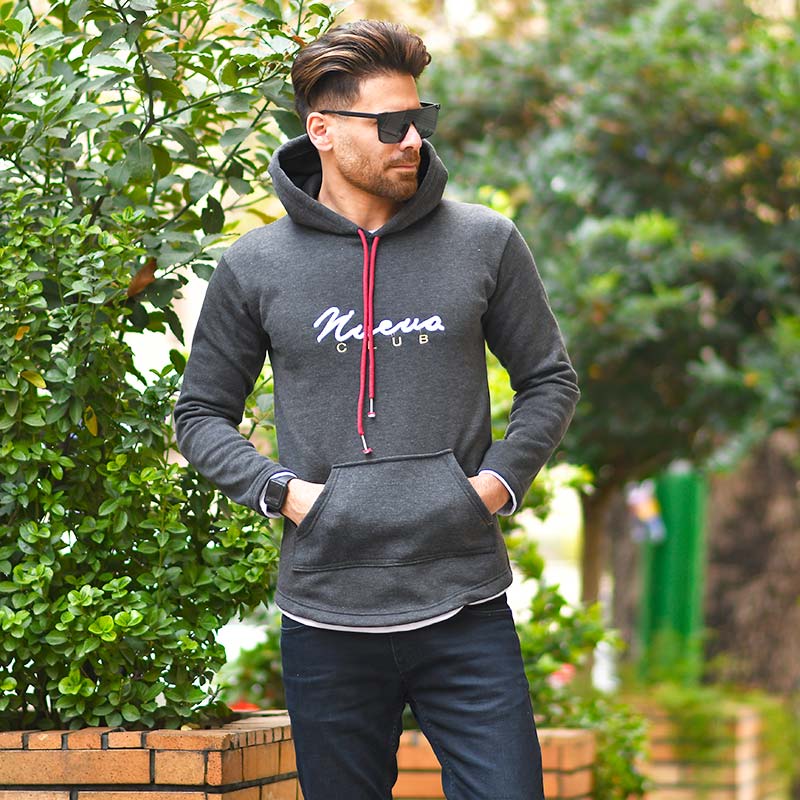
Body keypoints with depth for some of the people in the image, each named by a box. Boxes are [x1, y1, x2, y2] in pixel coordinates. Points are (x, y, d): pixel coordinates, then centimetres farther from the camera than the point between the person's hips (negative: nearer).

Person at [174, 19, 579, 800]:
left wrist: (501, 477, -3)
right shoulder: (256, 266, 2)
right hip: (327, 617, 0)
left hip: (464, 607, 0)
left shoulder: (485, 244, 3)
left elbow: (549, 381, 13)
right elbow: (201, 412, 11)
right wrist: (279, 488, -5)